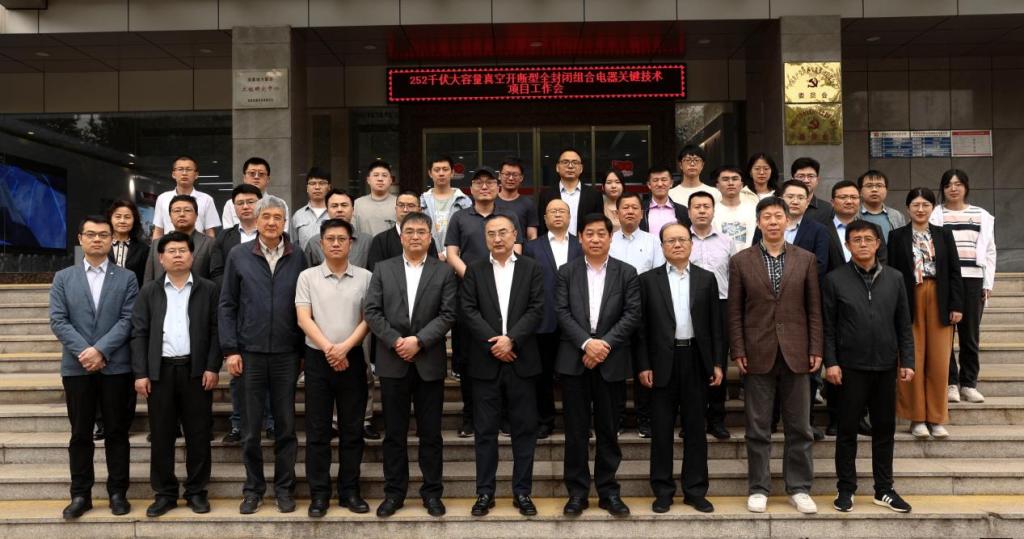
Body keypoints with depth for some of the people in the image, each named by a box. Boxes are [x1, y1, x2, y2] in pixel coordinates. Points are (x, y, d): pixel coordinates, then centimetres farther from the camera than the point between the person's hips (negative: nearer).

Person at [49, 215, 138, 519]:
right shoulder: (63, 278, 10)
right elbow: (57, 321, 0)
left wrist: (100, 350, -15)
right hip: (76, 366, 1)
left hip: (116, 366, -1)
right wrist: (83, 352, -13)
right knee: (80, 434, 7)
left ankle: (117, 492, 14)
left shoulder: (126, 278, 6)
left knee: (117, 432, 5)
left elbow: (128, 320, -4)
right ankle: (80, 494, 16)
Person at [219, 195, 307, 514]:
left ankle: (285, 488, 21)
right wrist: (230, 350, -4)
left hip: (286, 353, 0)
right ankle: (253, 488, 23)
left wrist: (305, 350, 1)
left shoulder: (298, 258, 2)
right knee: (250, 428, 9)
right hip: (249, 352, 0)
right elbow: (227, 305, 2)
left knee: (286, 425, 8)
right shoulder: (238, 256, 2)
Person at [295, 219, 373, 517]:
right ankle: (319, 493, 12)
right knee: (317, 430, 4)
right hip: (317, 358, 0)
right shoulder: (307, 277, 3)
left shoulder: (364, 277, 3)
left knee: (352, 429, 6)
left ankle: (349, 491, 16)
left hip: (352, 358, 0)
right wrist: (328, 348, -14)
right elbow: (304, 319, -3)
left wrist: (345, 347, -14)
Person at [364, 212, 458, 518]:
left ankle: (432, 492, 17)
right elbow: (371, 311, 0)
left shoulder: (444, 272, 5)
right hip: (392, 362, 1)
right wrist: (395, 341, -11)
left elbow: (447, 315, -4)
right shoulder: (383, 269, 8)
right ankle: (394, 492, 19)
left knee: (430, 433, 6)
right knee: (394, 432, 8)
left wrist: (418, 340, -15)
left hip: (429, 363, -1)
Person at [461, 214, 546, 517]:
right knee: (485, 431, 6)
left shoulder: (531, 268, 6)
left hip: (521, 360, 0)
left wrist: (511, 339, -14)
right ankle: (485, 492, 15)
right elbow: (469, 311, -2)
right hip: (485, 362, 0)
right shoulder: (474, 271, 8)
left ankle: (522, 491, 16)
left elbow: (536, 310, -3)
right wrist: (493, 343, -13)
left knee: (524, 429, 5)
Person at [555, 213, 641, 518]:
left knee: (608, 430, 7)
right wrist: (586, 343, -15)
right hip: (574, 359, 0)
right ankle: (577, 492, 14)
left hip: (611, 361, 0)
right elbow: (562, 312, -2)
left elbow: (632, 314, -3)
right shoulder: (567, 272, 7)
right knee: (576, 430, 5)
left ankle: (608, 491, 18)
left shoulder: (627, 273, 5)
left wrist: (605, 343, -13)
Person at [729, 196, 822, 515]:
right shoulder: (741, 261, 2)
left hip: (795, 354, 1)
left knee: (799, 427, 8)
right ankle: (759, 489, 17)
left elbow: (814, 309, 5)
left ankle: (799, 488, 19)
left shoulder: (806, 260, 6)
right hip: (758, 354, -1)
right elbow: (735, 312, 1)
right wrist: (738, 352, -5)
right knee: (758, 428, 6)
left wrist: (816, 350, -1)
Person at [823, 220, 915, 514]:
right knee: (848, 429, 5)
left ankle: (884, 489, 23)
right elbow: (827, 326, -3)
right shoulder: (835, 279, -2)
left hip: (886, 366, 3)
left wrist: (907, 361, 3)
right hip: (851, 366, -3)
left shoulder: (894, 278, 6)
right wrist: (830, 362, -9)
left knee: (885, 429, 11)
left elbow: (904, 324, 8)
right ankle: (846, 489, 16)